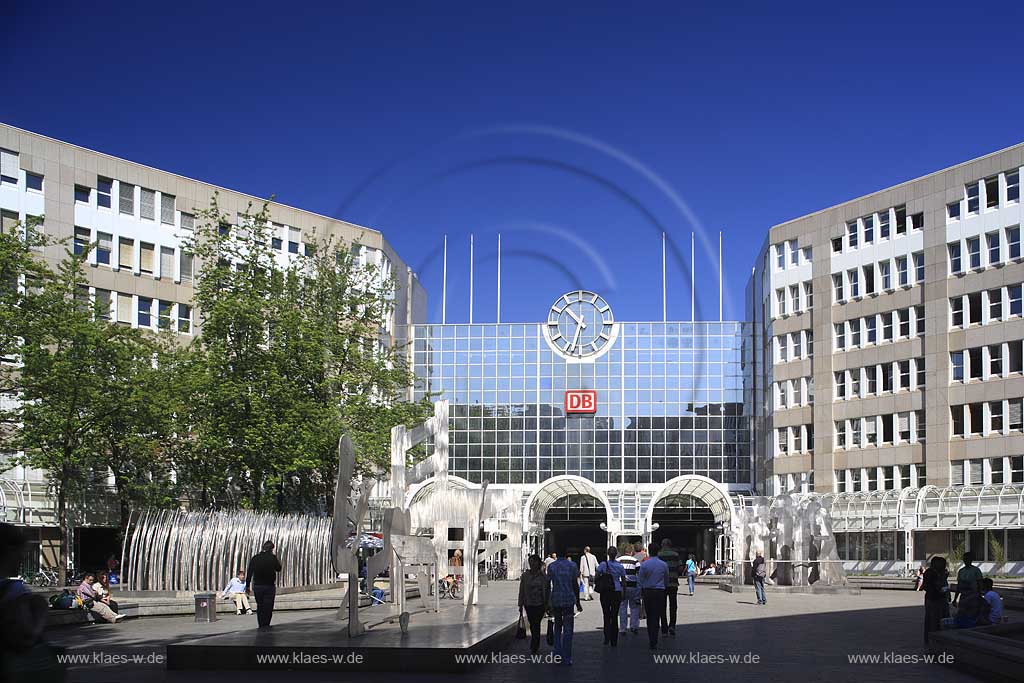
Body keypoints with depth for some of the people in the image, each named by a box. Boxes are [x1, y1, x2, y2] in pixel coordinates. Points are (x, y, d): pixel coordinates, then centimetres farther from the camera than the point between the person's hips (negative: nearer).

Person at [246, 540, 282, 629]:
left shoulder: (255, 558, 2)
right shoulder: (273, 558, -6)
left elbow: (249, 572, 0)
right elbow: (278, 569, 7)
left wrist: (247, 585, 5)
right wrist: (279, 563, 25)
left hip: (257, 586, 3)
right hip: (269, 586, -3)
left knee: (260, 606, 13)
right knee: (268, 607, 1)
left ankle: (260, 625, 13)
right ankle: (266, 625, -7)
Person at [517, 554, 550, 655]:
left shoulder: (543, 576, -2)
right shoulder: (525, 575, 3)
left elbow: (548, 590, 2)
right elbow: (521, 591, 6)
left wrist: (547, 604, -1)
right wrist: (521, 605, 5)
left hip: (540, 604, -2)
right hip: (529, 604, 2)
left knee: (536, 624, -6)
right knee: (532, 625, 7)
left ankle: (534, 647, -1)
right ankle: (536, 646, 24)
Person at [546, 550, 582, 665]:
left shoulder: (551, 566, 0)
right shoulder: (572, 566, -3)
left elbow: (548, 586, 0)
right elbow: (576, 586, -1)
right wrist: (578, 603, 7)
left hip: (555, 600, 2)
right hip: (569, 600, -2)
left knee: (557, 628, 17)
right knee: (568, 630, 3)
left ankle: (557, 655, 9)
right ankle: (567, 658, 2)